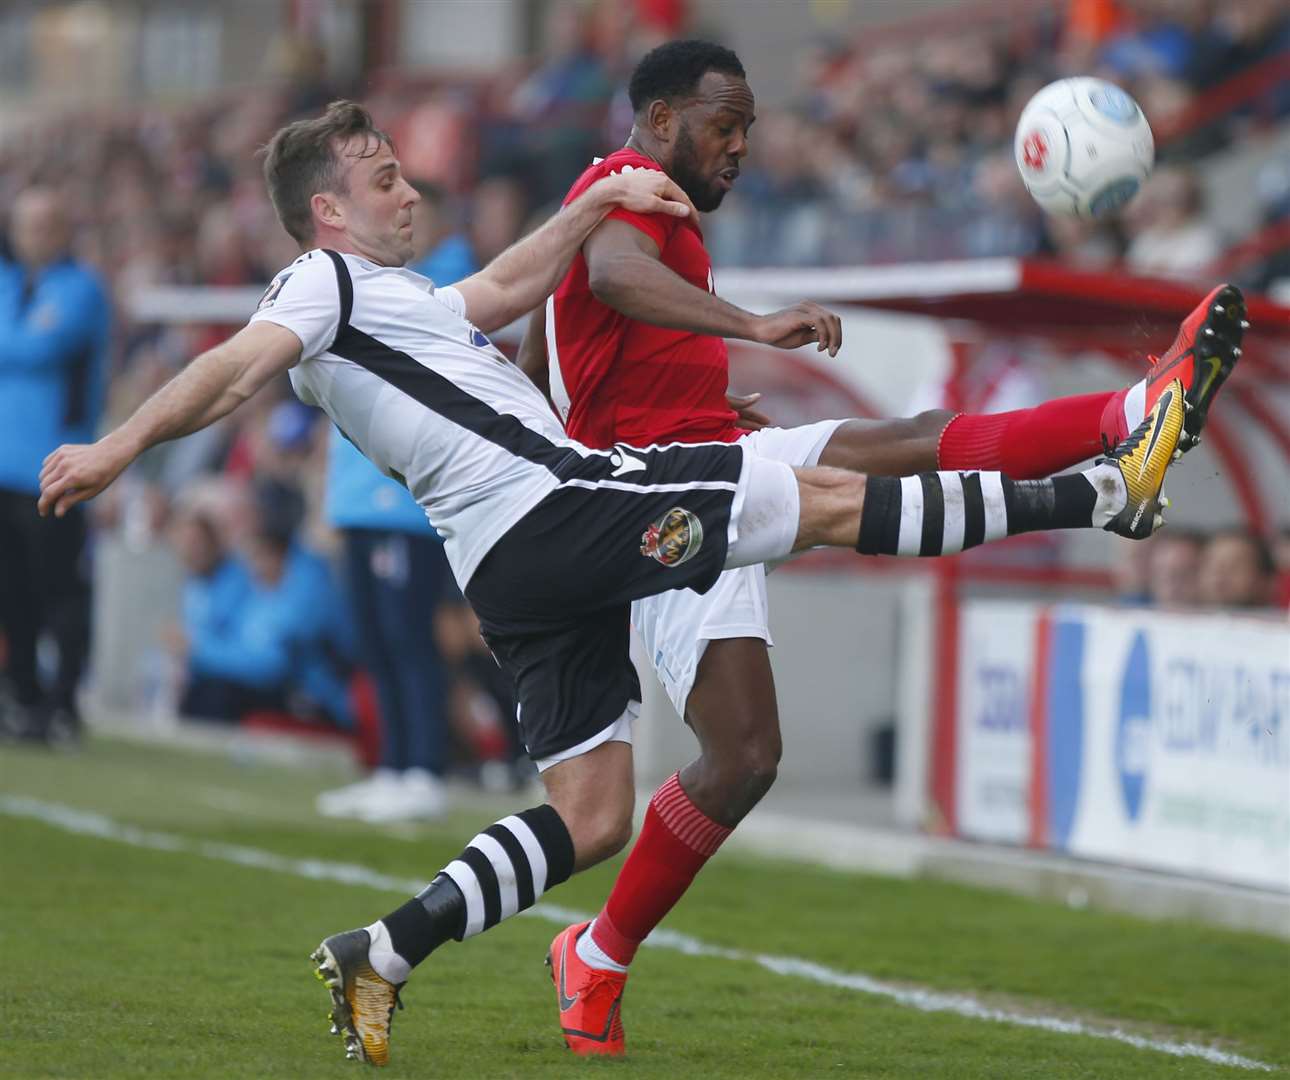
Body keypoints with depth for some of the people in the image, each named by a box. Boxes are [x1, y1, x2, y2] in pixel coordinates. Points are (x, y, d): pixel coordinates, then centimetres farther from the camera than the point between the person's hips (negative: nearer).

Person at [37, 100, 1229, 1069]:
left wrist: (602, 199, 33)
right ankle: (1101, 491, 1)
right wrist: (119, 448, -29)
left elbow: (505, 288, 37)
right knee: (831, 498, -4)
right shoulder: (324, 282, -2)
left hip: (524, 575, 10)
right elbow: (236, 368, -17)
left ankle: (381, 957, 1)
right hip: (552, 503, -10)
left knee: (589, 817, 9)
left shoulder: (389, 299, 27)